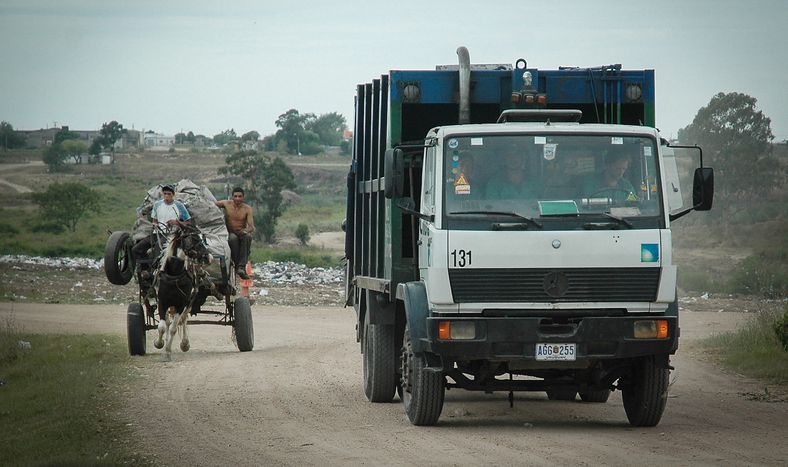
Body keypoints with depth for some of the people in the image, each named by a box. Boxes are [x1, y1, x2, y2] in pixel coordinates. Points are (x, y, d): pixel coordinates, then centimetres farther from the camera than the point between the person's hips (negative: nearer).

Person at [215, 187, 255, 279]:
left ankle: (242, 267, -40)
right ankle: (237, 265, -33)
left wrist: (246, 230, -35)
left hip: (242, 234, 0)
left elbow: (252, 227, -11)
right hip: (230, 234, 0)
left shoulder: (247, 209, -1)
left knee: (247, 236, -36)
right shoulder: (227, 204, 2)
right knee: (233, 238, -37)